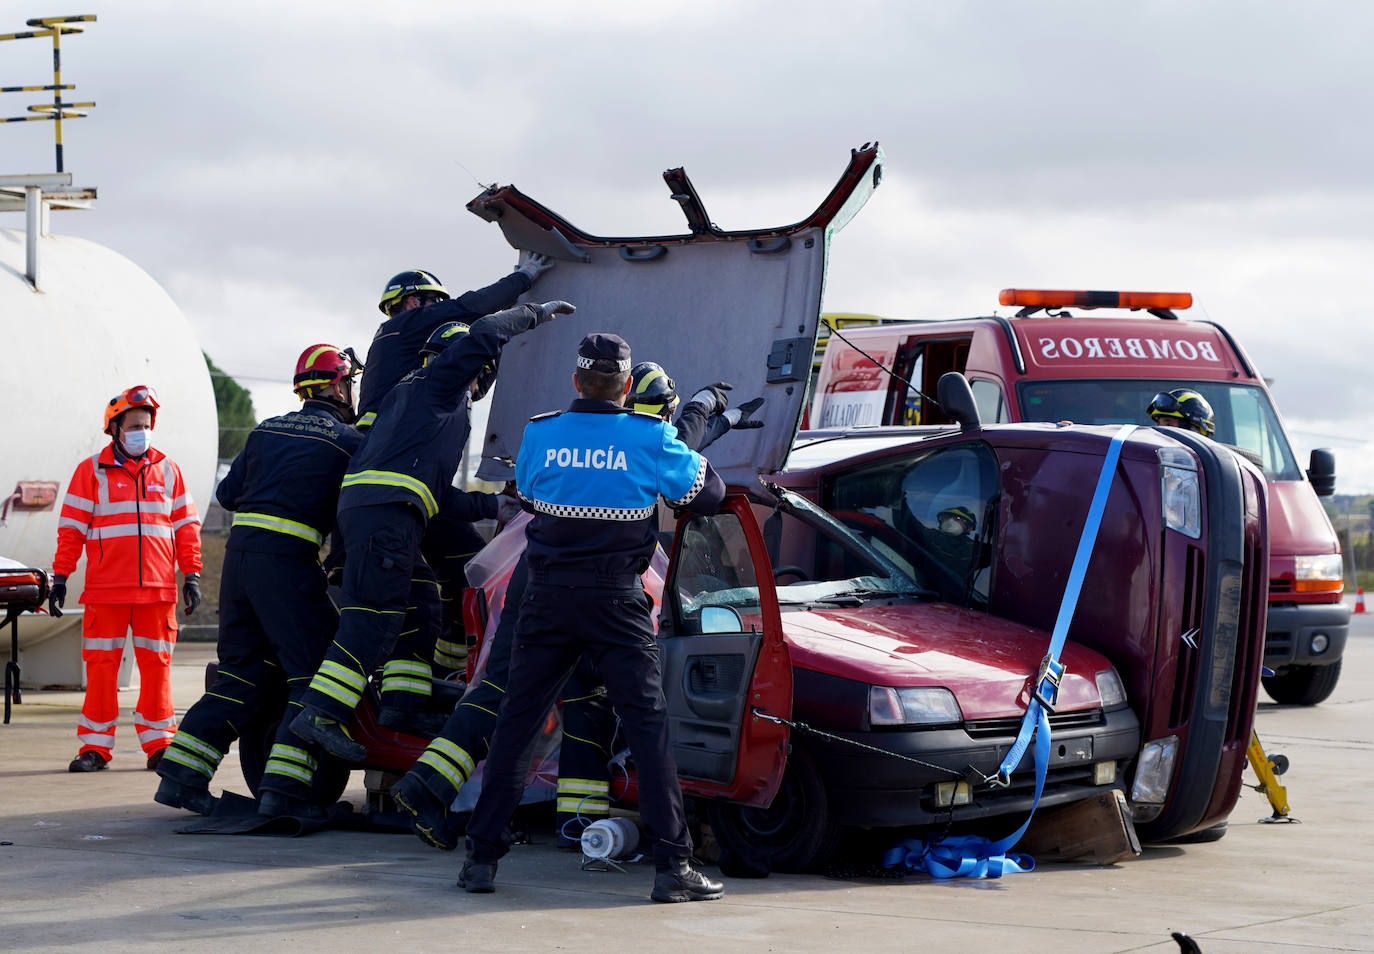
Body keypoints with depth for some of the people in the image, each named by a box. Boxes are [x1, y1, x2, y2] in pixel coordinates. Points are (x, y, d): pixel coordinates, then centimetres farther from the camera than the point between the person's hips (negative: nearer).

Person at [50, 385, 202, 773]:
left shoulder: (168, 471, 12)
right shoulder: (91, 471, 6)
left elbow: (186, 526, 13)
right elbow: (71, 528, 5)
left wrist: (191, 575, 7)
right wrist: (60, 577, 0)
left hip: (157, 588, 2)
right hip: (105, 588, -2)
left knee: (156, 665, 1)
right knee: (101, 666, -2)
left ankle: (158, 744, 8)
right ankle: (96, 746, 4)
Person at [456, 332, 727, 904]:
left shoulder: (539, 433, 2)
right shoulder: (649, 438, -5)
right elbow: (709, 493, 6)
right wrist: (688, 452, 23)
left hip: (547, 596, 2)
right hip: (617, 600, -2)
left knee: (516, 722, 9)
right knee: (648, 724, 0)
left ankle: (481, 856, 9)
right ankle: (673, 866, -4)